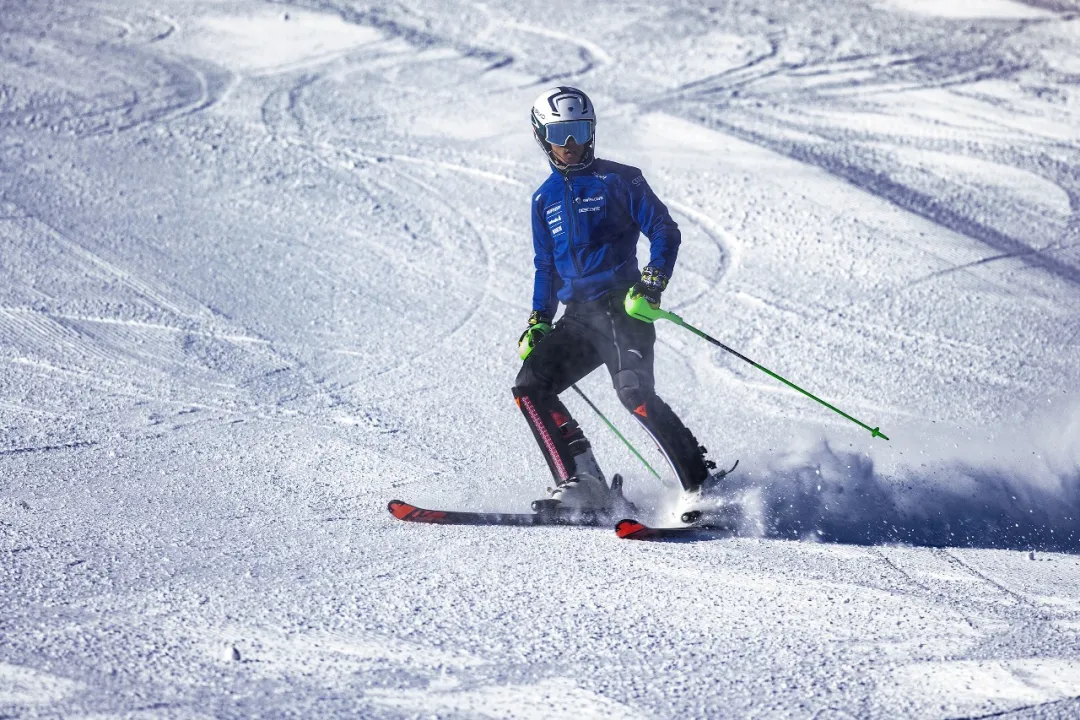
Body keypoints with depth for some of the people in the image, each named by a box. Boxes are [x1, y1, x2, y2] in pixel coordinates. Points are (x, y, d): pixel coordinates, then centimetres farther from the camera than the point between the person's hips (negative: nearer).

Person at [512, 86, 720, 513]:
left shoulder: (617, 180, 3)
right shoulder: (545, 199, 19)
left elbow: (665, 232, 0)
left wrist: (652, 283, -16)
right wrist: (538, 322, 15)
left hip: (622, 307, -6)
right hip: (577, 316, 6)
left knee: (634, 392, -25)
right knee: (530, 387, -9)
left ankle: (705, 486, -23)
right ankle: (582, 485, -13)